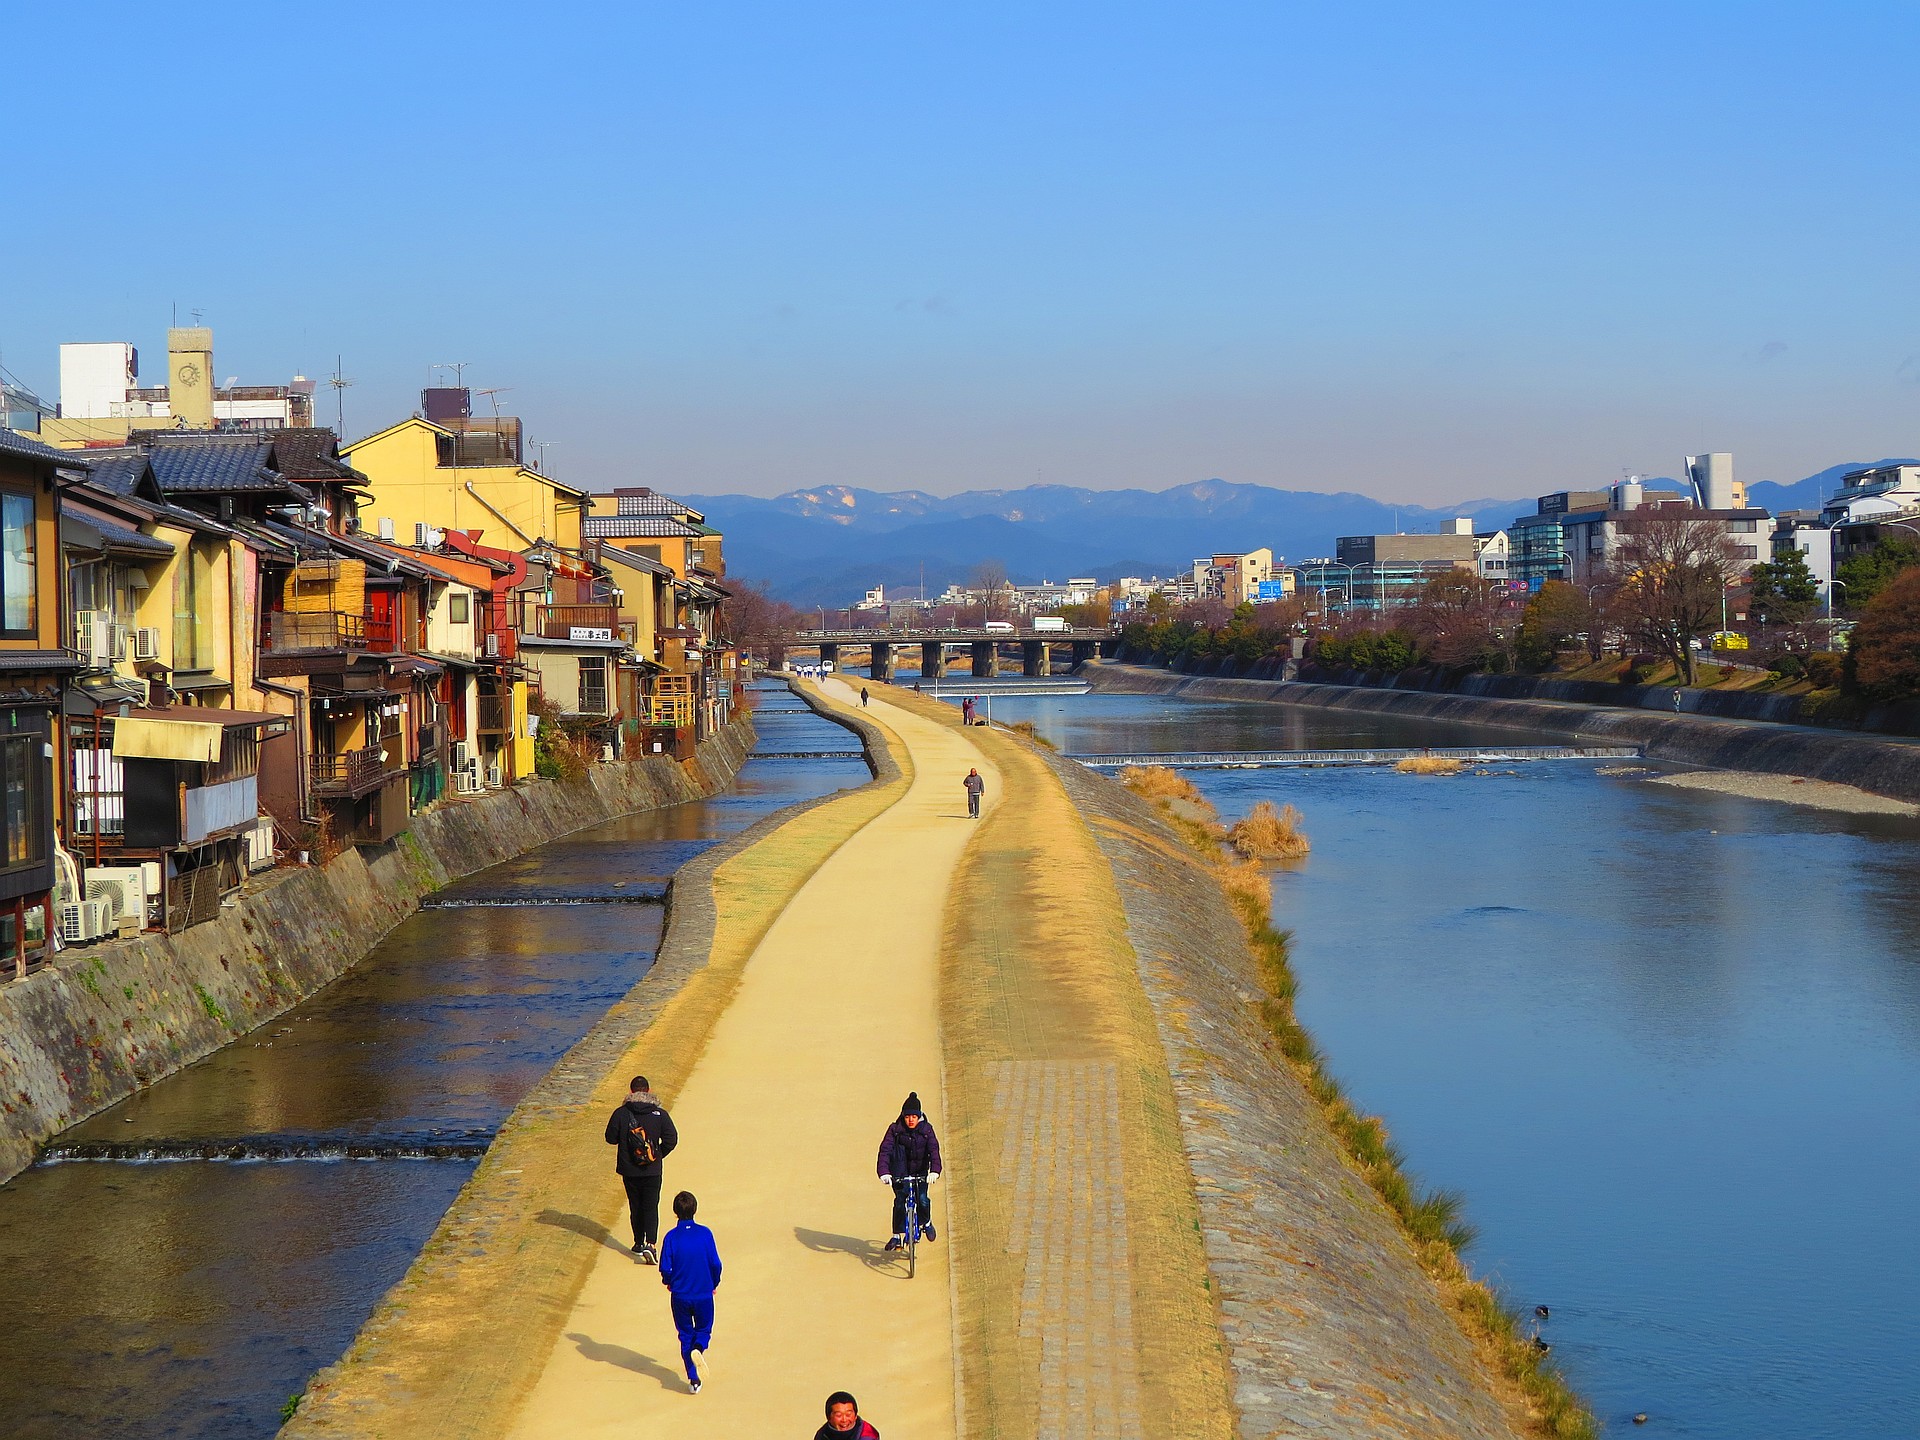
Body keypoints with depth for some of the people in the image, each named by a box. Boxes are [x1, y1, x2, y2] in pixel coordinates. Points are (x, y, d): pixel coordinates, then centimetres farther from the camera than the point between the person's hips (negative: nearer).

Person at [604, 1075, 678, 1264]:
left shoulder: (621, 1114, -7)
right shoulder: (660, 1114, -7)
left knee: (635, 1206, 16)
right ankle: (650, 1243, -16)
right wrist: (659, 1155, 8)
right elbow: (671, 1139, -8)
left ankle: (639, 1243, 23)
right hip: (652, 1170, -1)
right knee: (651, 1207, 2)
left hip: (629, 1170, 1)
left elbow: (611, 1138, -1)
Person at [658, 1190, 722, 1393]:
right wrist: (714, 1284, 11)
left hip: (680, 1295, 0)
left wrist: (668, 1282, 12)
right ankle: (699, 1348, -15)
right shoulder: (705, 1233, -9)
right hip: (704, 1293, 0)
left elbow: (665, 1268, -11)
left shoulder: (671, 1237, -10)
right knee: (704, 1329, 19)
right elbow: (715, 1264, -8)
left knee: (686, 1335, 14)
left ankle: (693, 1379, 7)